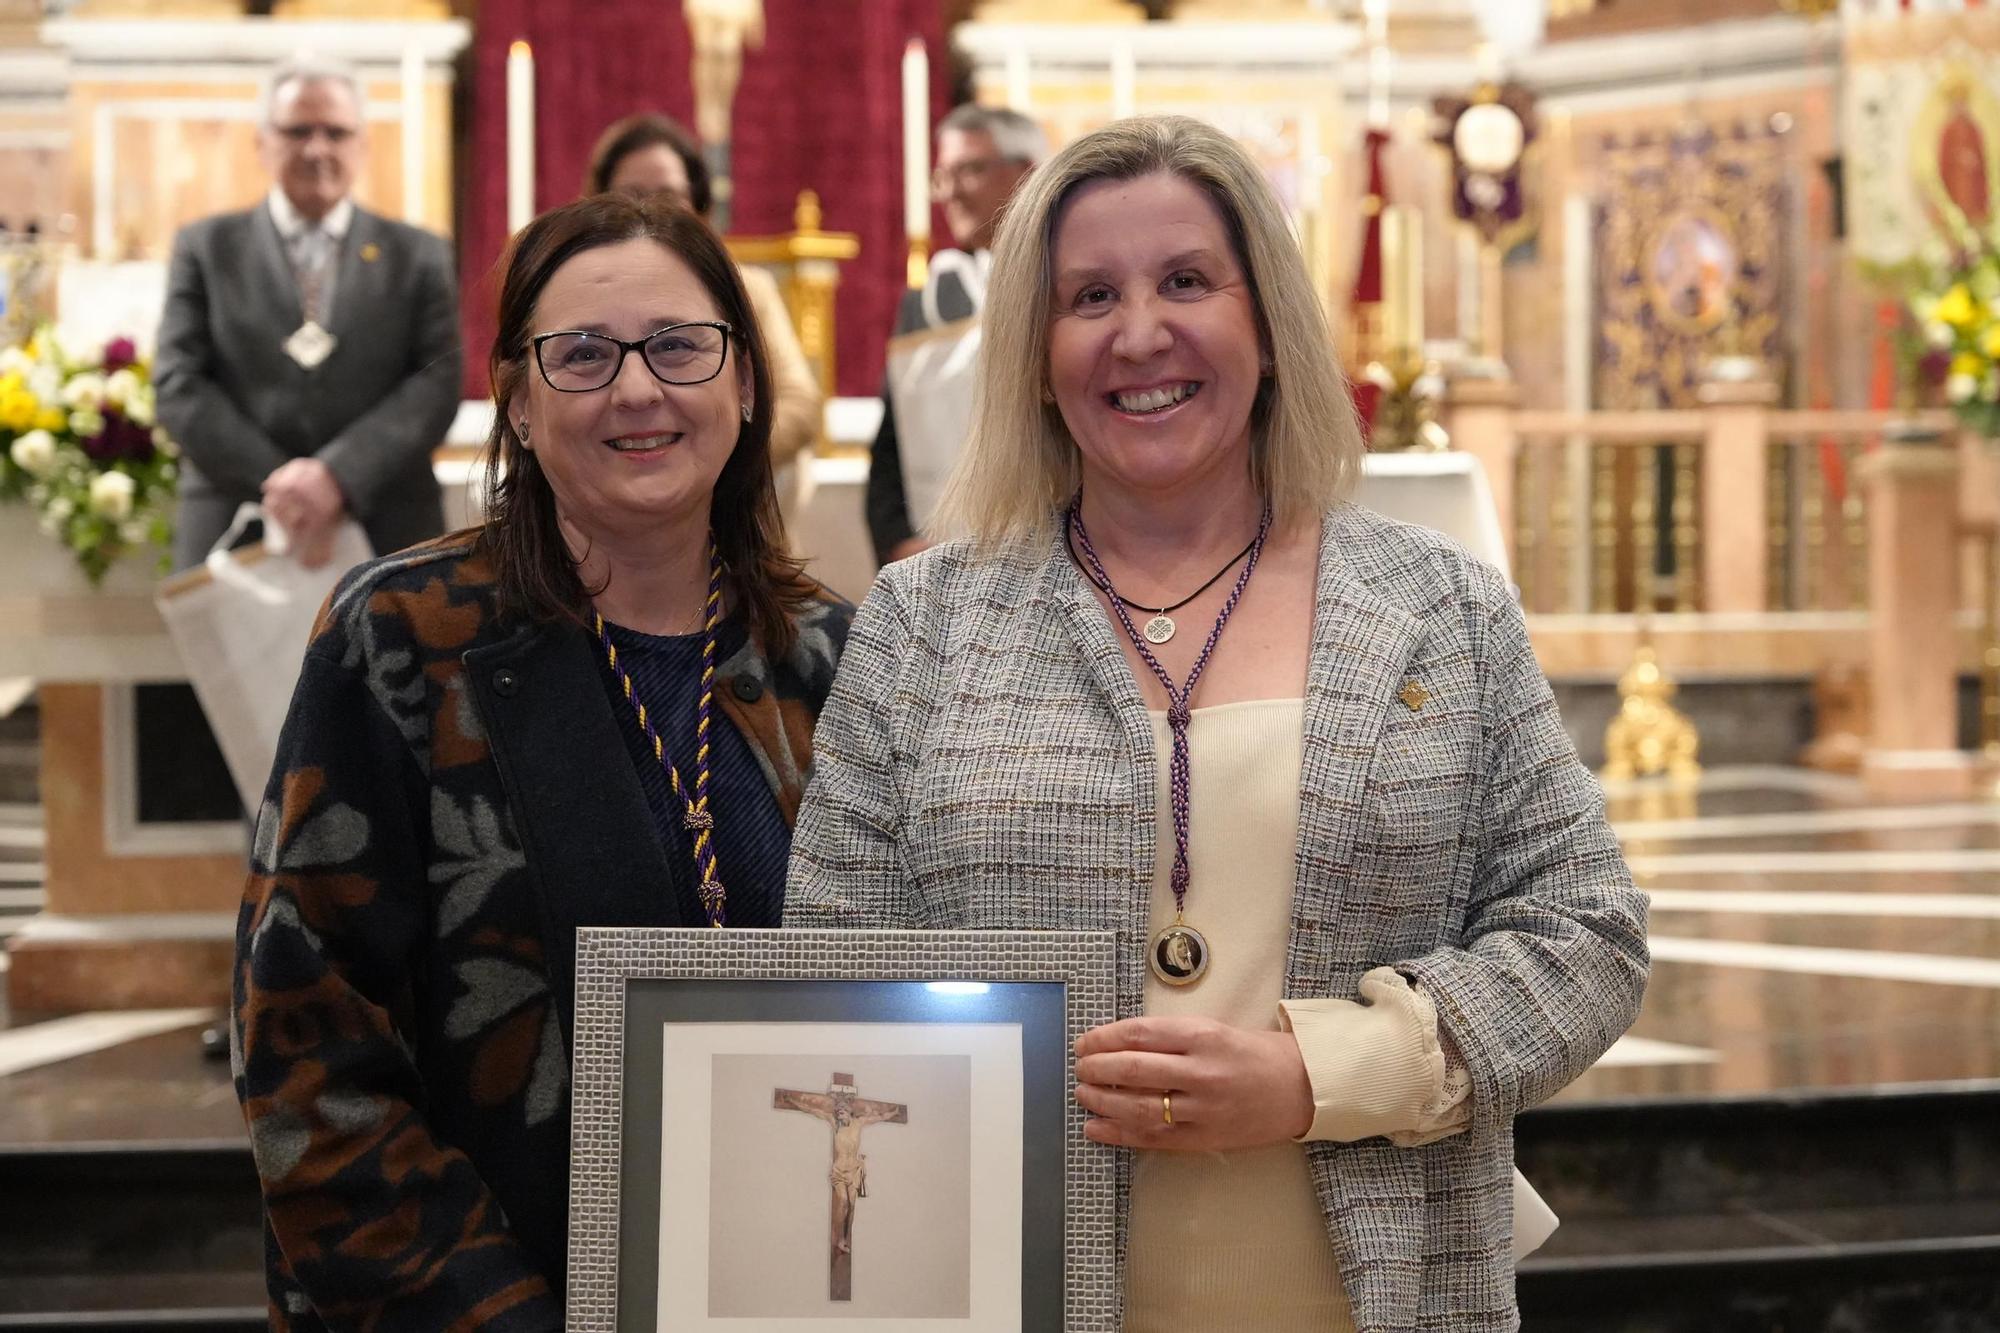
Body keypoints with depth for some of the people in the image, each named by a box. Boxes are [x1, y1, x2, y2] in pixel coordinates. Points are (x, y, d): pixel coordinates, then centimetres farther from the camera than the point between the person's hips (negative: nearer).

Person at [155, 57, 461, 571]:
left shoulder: (420, 256, 11)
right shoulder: (204, 249, 10)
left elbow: (437, 384, 0)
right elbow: (179, 385, 2)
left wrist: (340, 475, -15)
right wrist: (276, 483, -12)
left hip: (384, 541, 1)